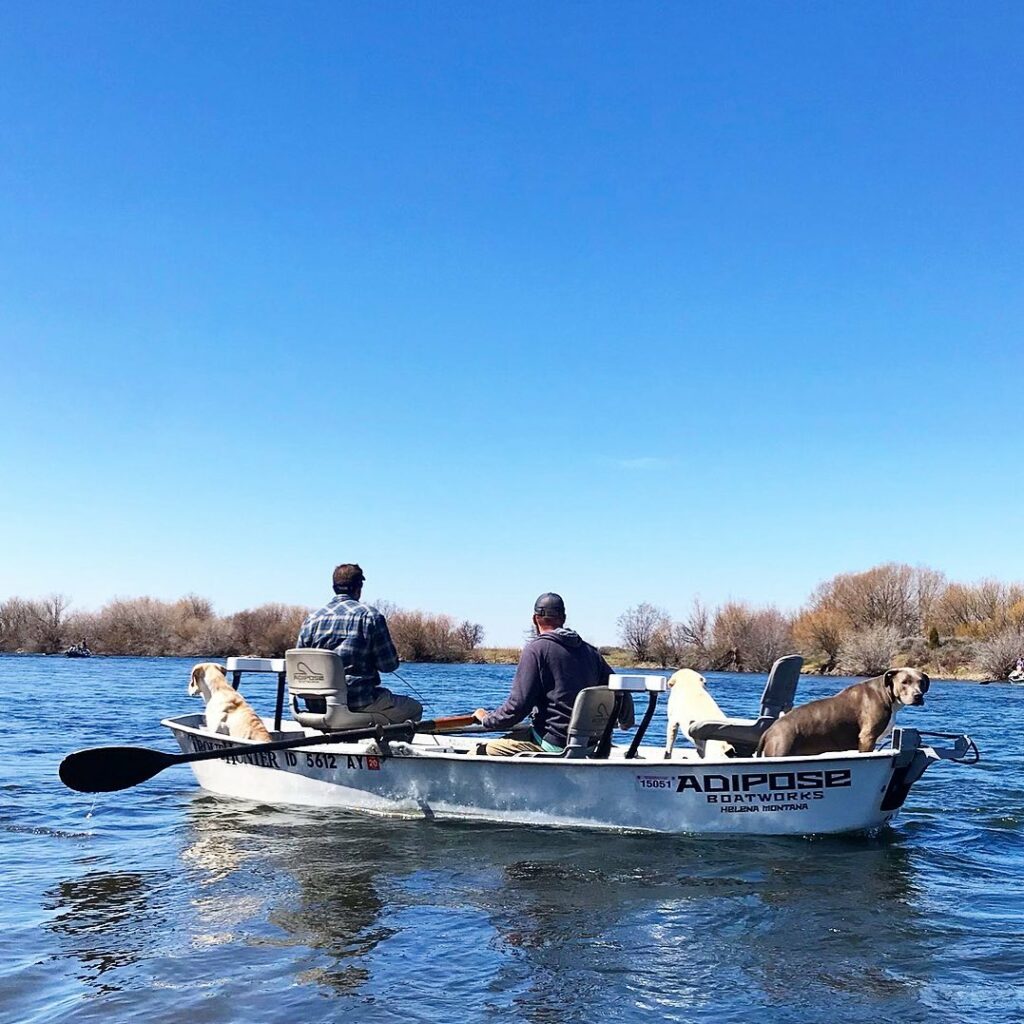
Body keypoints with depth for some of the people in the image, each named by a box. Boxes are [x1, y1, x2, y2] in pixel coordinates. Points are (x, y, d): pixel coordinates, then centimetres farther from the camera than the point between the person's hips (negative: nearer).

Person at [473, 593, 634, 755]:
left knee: (492, 748, 4)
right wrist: (626, 722, 35)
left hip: (555, 743, -7)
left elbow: (518, 706, -13)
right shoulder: (590, 651, 9)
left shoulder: (535, 649, -9)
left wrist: (486, 719, 6)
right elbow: (620, 693, 13)